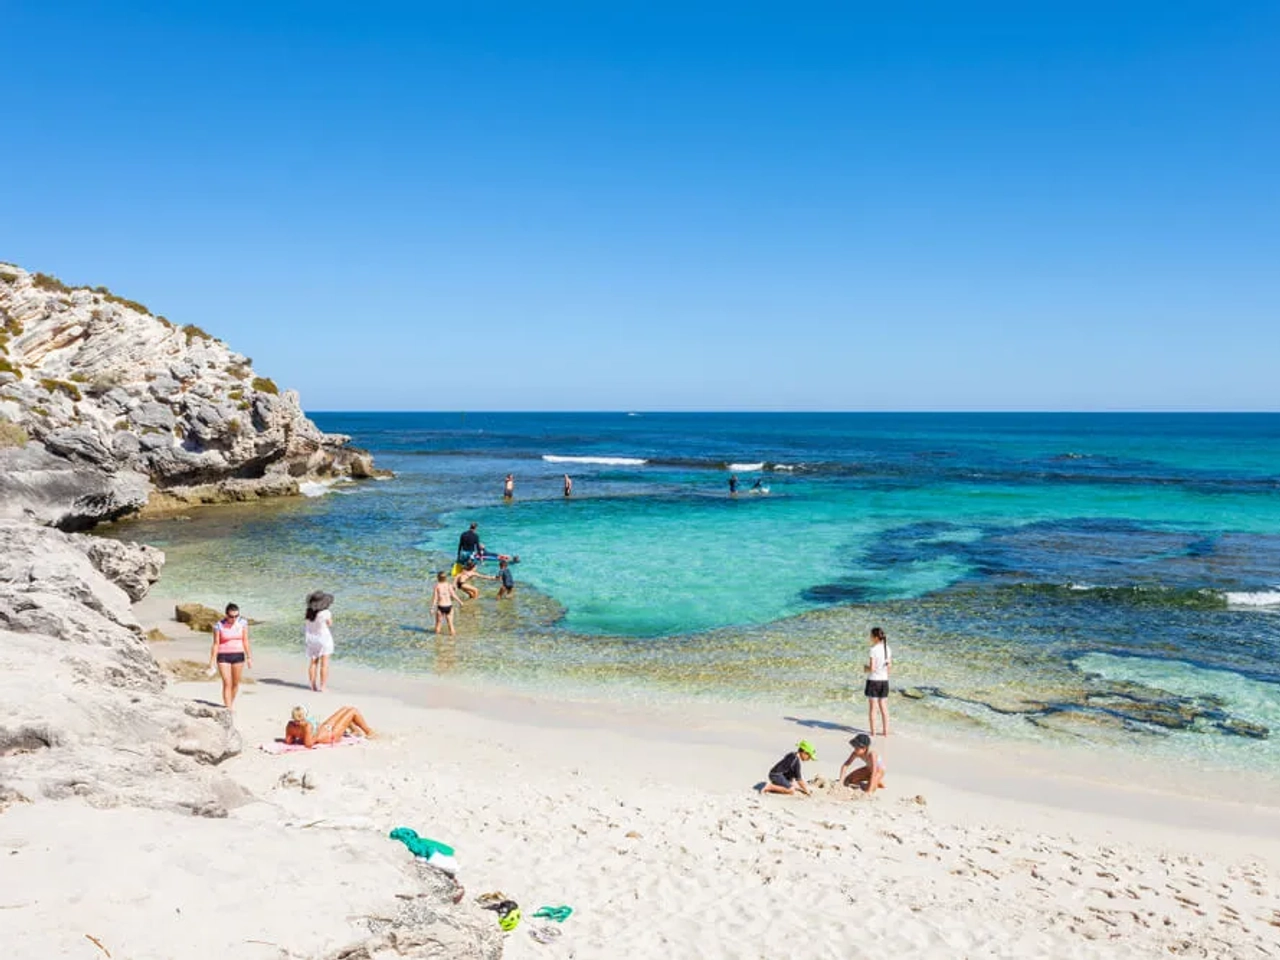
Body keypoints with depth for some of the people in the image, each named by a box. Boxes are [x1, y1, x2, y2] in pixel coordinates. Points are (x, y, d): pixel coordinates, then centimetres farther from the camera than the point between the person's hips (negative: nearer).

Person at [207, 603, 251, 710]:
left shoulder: (243, 623, -4)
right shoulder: (219, 625, -10)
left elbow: (246, 641, 2)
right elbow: (215, 644, -6)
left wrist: (249, 657, 2)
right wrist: (212, 662, -7)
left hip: (238, 656, 3)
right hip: (223, 657, -2)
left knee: (235, 683, 10)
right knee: (227, 683, -9)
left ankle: (231, 704, 31)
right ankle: (228, 709, -8)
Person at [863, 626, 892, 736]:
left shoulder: (874, 650, -18)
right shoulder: (887, 648, 2)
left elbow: (872, 668, -21)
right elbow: (889, 665, 9)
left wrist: (865, 669, -2)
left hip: (873, 680, -6)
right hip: (884, 680, 6)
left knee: (872, 708, 5)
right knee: (884, 707, 13)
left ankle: (873, 731, 10)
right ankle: (885, 731, 17)